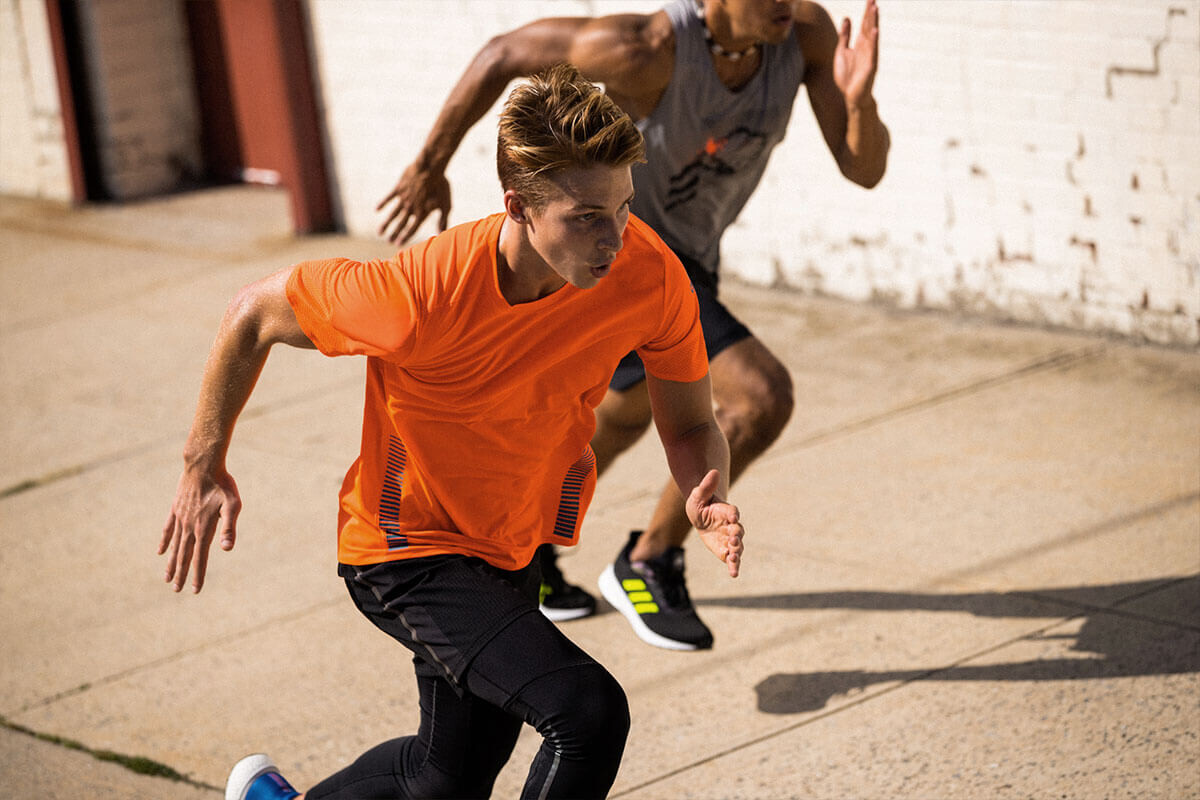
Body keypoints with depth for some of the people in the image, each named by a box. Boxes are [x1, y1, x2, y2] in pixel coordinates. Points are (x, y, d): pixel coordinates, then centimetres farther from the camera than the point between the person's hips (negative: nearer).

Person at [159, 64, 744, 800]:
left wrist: (705, 499, -29)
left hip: (514, 547, 6)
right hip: (408, 552, -6)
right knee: (591, 712, -25)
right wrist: (204, 468, -8)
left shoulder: (648, 272, -22)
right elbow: (256, 314, -16)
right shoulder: (423, 297, -33)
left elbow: (691, 424, -7)